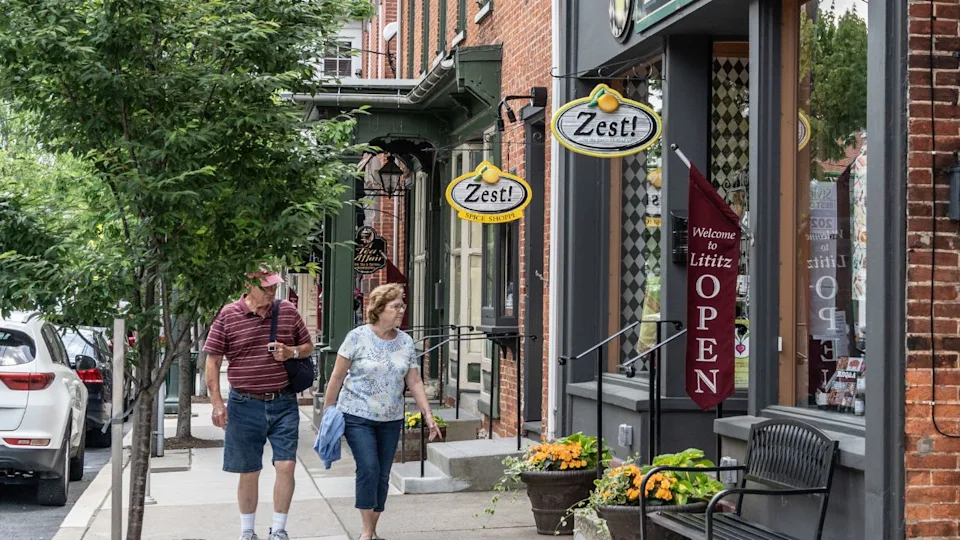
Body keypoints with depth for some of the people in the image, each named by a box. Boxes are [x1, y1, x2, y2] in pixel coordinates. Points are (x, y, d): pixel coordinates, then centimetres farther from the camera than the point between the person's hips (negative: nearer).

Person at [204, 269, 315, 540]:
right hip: (245, 404, -2)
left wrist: (291, 352, -8)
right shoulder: (228, 315, -5)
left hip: (283, 403, 2)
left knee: (286, 465, -5)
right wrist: (217, 403, -8)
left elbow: (308, 346, 15)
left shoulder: (288, 311, 4)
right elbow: (212, 360, -2)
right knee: (249, 472, 7)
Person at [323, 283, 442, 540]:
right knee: (369, 468, -16)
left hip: (391, 420, 4)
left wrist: (428, 415, 0)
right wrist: (327, 411, -2)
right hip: (357, 416, -4)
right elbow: (337, 376, -4)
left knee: (382, 475, 6)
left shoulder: (405, 342, 3)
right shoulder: (358, 337, -9)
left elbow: (414, 382, 6)